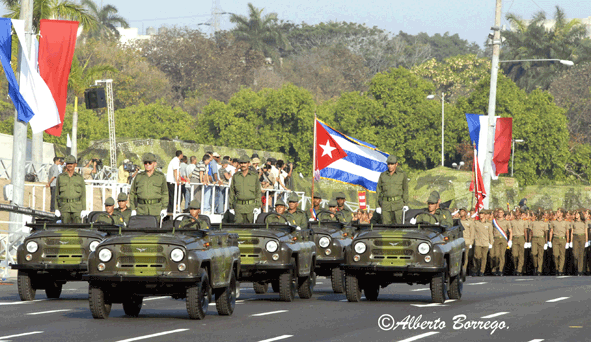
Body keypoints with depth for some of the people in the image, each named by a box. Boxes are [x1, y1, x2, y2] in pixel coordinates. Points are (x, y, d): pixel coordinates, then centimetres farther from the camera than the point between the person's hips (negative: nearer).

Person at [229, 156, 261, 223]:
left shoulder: (254, 176, 5)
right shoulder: (235, 176, 9)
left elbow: (258, 192, 6)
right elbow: (232, 192, 12)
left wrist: (258, 206, -2)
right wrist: (231, 206, 7)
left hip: (250, 206, -1)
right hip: (239, 206, 1)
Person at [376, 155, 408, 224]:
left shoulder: (402, 174, 3)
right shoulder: (383, 175, 9)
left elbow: (405, 190, 6)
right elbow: (379, 190, 14)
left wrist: (405, 203, 0)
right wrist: (379, 203, 7)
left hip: (398, 203, -2)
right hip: (386, 204, 2)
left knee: (398, 223, -7)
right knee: (386, 224, -3)